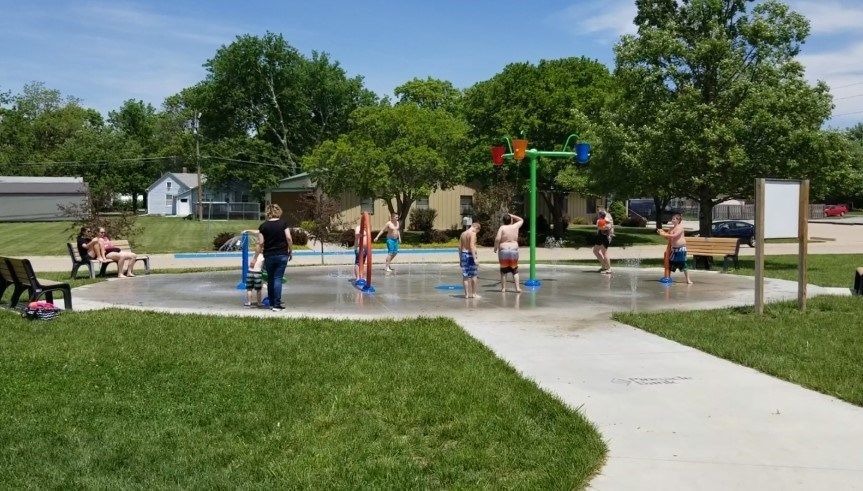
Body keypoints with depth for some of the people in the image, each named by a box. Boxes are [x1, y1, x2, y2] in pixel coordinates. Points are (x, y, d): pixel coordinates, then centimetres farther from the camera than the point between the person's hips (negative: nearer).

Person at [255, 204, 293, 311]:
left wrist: (255, 258, 4)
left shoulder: (263, 226, 0)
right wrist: (290, 251, 4)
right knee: (278, 279, -1)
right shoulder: (283, 223, -1)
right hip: (282, 255, -1)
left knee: (270, 279, 13)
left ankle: (271, 303, 18)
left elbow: (260, 243, -2)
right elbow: (289, 238, -7)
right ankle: (277, 304, -6)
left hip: (268, 256, 1)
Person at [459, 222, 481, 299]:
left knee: (465, 275, 8)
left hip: (463, 254, 7)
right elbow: (472, 246, -20)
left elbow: (460, 246, 13)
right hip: (470, 255, -7)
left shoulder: (463, 233, 11)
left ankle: (467, 294, 10)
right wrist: (475, 258, -20)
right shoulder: (473, 233, -11)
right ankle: (474, 293, 8)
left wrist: (460, 258, 18)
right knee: (474, 275, 3)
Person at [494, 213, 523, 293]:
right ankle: (517, 288, 5)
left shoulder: (502, 228, -7)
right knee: (515, 270, 12)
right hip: (514, 249, 2)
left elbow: (497, 239, -18)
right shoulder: (515, 227, 2)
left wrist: (495, 247, -3)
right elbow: (521, 220, 23)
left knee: (503, 270, 9)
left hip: (503, 250, -2)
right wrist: (511, 215, 18)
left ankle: (503, 288, 11)